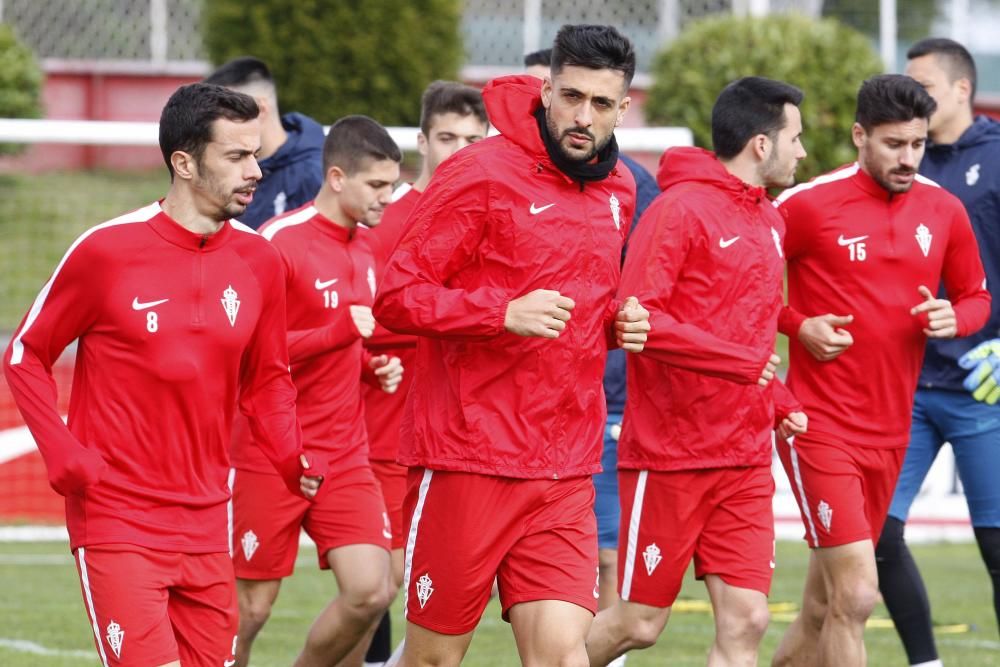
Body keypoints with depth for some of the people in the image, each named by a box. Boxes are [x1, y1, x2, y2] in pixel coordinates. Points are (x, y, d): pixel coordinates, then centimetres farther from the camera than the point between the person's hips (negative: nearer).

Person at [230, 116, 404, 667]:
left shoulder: (365, 248, 11)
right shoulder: (277, 243, -13)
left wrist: (375, 367, 3)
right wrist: (343, 329, -24)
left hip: (345, 456, 6)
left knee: (371, 592, -8)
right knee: (251, 607, 2)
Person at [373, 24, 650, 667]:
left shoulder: (618, 190, 11)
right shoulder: (482, 173, -9)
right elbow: (397, 295, -11)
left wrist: (620, 322, 4)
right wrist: (505, 313, -24)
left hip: (566, 471, 5)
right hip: (468, 459, -5)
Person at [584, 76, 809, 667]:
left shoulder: (770, 222, 13)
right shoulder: (682, 208, -11)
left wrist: (779, 403, 6)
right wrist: (744, 362, -21)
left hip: (745, 461, 7)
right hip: (669, 455, -7)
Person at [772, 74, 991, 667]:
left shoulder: (945, 211, 6)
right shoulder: (809, 205, -9)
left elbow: (977, 298, 17)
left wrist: (955, 318, -5)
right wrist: (798, 326, -14)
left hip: (891, 431, 6)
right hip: (822, 425, -6)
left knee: (822, 608, 13)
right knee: (856, 596, -16)